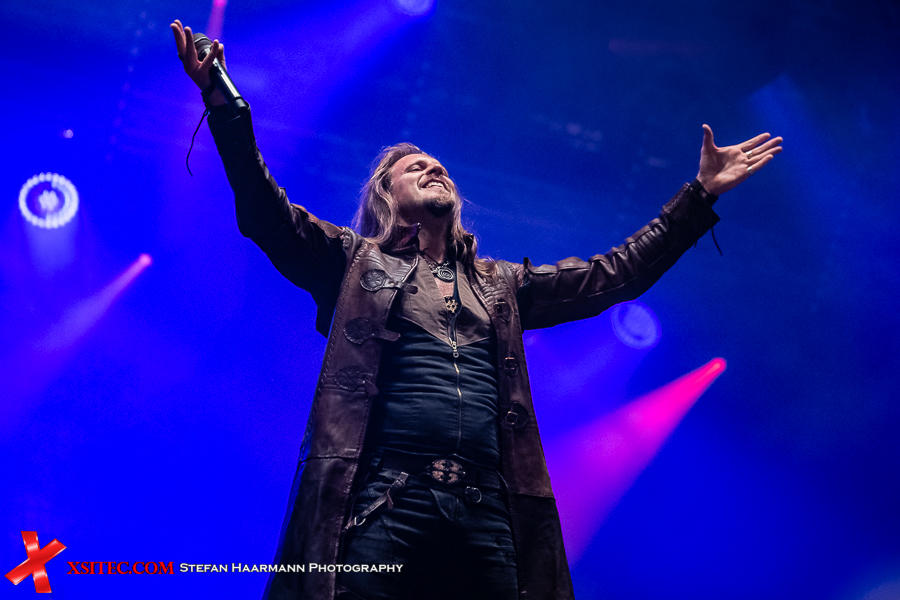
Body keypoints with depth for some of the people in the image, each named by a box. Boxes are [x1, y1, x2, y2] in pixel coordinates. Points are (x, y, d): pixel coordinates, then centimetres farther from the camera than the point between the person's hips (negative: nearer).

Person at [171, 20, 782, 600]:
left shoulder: (501, 284, 26)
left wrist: (700, 195, 25)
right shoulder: (357, 262, 17)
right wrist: (225, 108, -9)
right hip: (385, 508, -3)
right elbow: (268, 212, 5)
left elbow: (612, 274, 26)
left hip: (488, 515, 3)